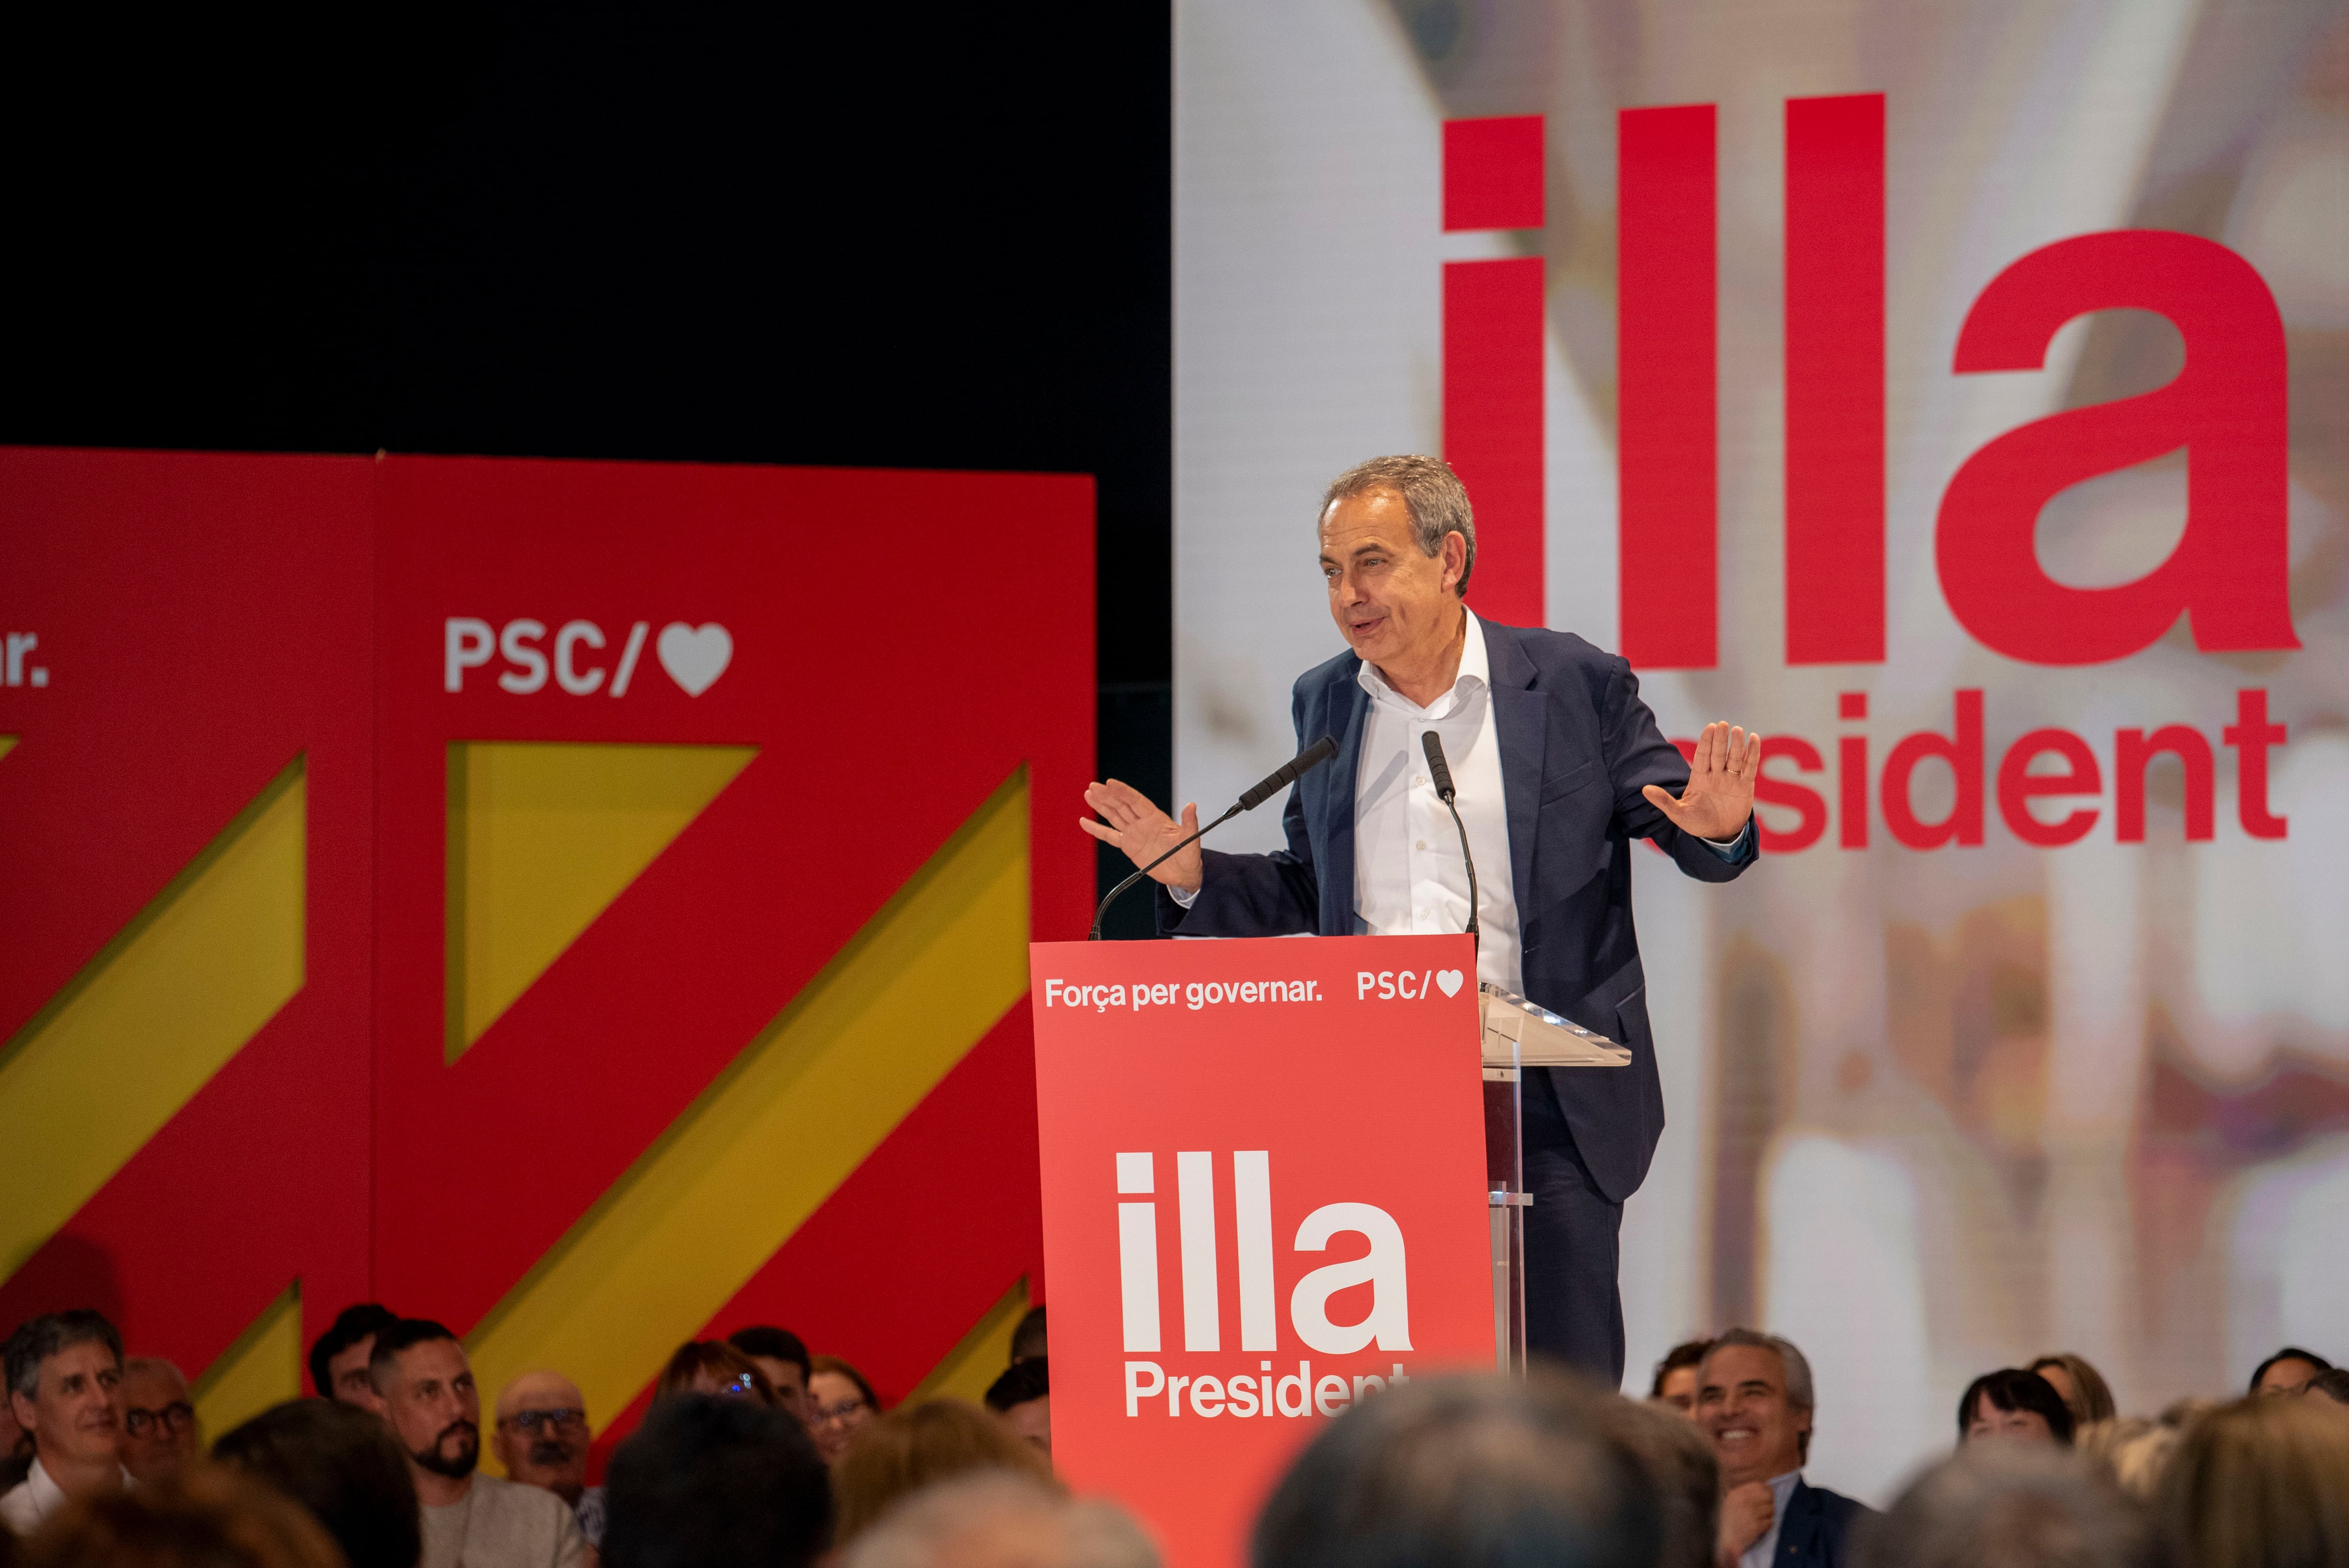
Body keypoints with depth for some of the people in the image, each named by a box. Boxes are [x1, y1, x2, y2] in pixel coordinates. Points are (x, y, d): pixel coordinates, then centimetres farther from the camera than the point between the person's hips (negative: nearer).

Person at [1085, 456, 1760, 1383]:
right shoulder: (1324, 704, 11)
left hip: (1548, 1105, -3)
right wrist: (1194, 878, 4)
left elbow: (1685, 830, 3)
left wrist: (1717, 829, -20)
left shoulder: (1577, 684, 0)